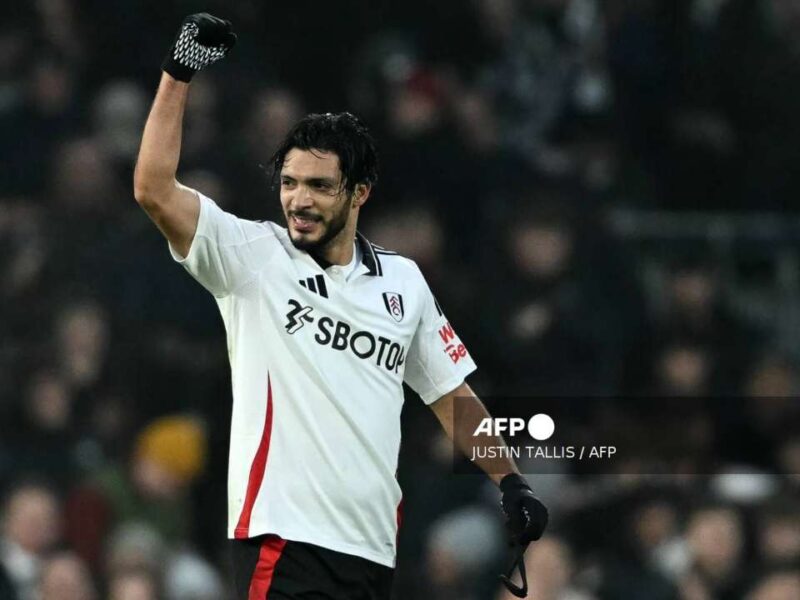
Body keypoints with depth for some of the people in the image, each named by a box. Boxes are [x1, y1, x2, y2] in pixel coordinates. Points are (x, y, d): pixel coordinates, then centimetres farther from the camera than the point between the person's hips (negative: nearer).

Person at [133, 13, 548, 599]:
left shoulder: (404, 281, 12)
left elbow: (451, 397, 22)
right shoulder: (252, 256, 0)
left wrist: (511, 481, 14)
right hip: (282, 537, -5)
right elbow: (155, 190, -12)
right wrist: (179, 74, -17)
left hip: (372, 548, 5)